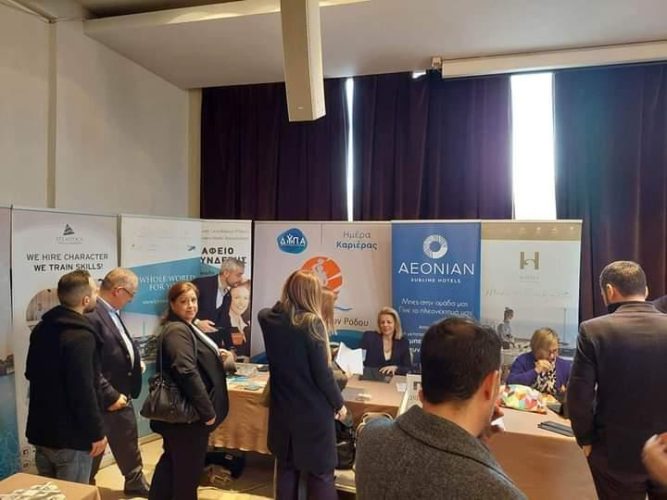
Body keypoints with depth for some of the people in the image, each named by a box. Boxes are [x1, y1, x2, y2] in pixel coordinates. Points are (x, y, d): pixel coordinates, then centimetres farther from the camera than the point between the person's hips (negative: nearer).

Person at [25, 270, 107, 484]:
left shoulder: (42, 328, 6)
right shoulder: (81, 336, -23)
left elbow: (31, 373, 19)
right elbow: (84, 391, -25)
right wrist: (97, 432, -16)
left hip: (41, 429, 9)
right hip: (71, 435, -9)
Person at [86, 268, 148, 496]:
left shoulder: (112, 312, 7)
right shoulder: (91, 316, -25)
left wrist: (134, 361, 5)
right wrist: (110, 396, -22)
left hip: (122, 395, 10)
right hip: (101, 401, -10)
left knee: (129, 445, 25)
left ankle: (135, 482, 44)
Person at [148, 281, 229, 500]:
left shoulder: (186, 328, 12)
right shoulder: (177, 330, -20)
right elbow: (188, 373, -29)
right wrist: (207, 410, -26)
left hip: (182, 411, 10)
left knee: (172, 462, 21)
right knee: (188, 469, 6)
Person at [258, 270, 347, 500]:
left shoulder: (269, 319, -3)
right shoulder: (311, 322, -19)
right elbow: (322, 373, -16)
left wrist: (283, 303, 21)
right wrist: (338, 403, -4)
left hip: (282, 408, 5)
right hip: (313, 410, -5)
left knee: (286, 468, 19)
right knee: (320, 472, 8)